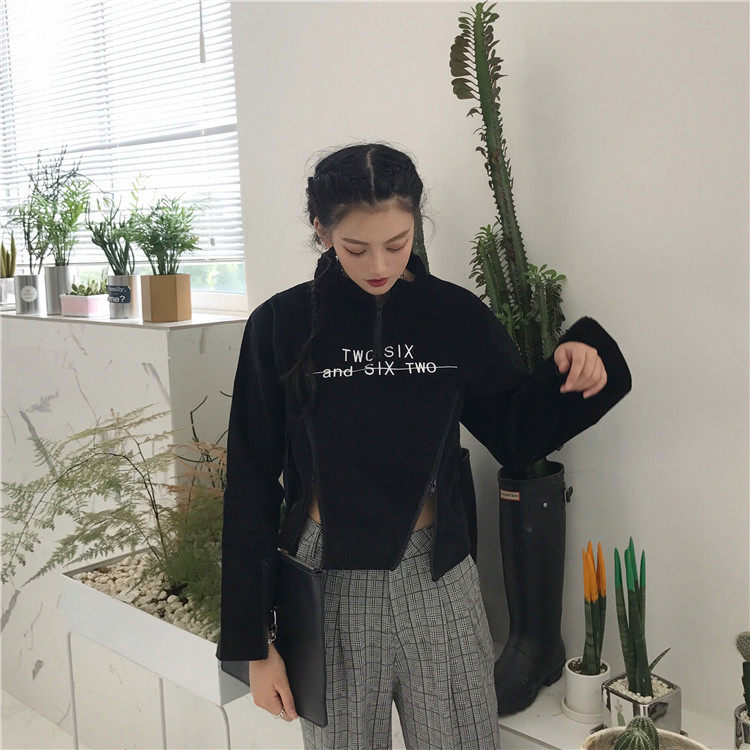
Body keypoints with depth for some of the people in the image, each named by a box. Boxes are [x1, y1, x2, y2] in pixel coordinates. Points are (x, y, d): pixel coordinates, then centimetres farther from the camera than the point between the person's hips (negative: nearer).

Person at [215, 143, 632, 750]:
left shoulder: (457, 316, -2)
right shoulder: (281, 326, -6)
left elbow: (516, 436, 9)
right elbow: (252, 486, -4)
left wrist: (568, 366, -12)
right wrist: (254, 643, -3)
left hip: (437, 579, 1)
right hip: (329, 585, -1)